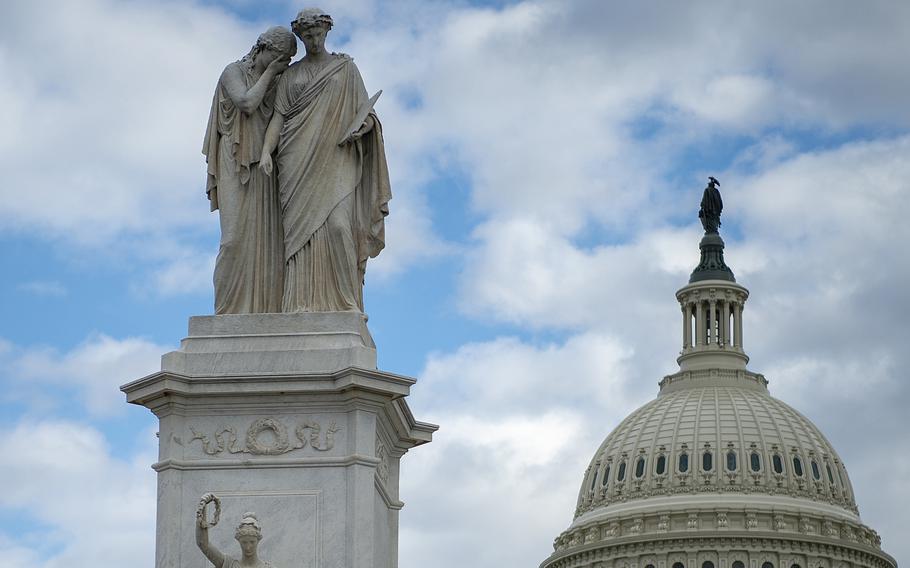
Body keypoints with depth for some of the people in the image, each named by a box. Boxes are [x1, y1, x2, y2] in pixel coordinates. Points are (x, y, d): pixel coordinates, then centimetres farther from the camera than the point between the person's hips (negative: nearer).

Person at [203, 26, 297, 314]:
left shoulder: (275, 83, 19)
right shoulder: (233, 72, 0)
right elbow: (246, 103, -18)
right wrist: (270, 72, -8)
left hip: (264, 170, 6)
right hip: (237, 167, -6)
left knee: (267, 241, -5)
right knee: (238, 238, -16)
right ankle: (229, 315, -16)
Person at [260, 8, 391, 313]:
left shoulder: (346, 67, 14)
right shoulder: (290, 75, 17)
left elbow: (366, 113, 11)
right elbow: (279, 116, 7)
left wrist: (364, 125, -12)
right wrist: (266, 152, -10)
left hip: (335, 159, -1)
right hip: (298, 160, 2)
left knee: (337, 224, -20)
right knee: (301, 230, -10)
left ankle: (343, 304, -18)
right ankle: (305, 307, -16)